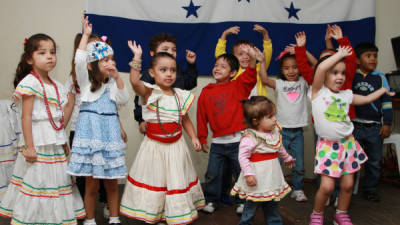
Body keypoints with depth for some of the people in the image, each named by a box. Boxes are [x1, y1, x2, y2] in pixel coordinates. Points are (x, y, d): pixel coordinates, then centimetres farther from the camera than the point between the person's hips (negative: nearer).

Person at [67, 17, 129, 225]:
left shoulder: (112, 83, 12)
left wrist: (117, 78, -5)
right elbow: (79, 61, -17)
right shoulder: (86, 81, -1)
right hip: (91, 134, -4)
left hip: (110, 134, 4)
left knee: (112, 182, 10)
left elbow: (124, 100, 1)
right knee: (92, 183, 2)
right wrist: (85, 35, -14)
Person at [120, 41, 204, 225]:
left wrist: (194, 137, 3)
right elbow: (134, 82, -32)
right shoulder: (149, 92, -12)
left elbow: (185, 119, 11)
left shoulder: (180, 96, 0)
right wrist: (137, 57, -36)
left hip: (176, 144, 3)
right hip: (154, 145, -3)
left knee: (177, 179, 12)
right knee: (153, 178, 9)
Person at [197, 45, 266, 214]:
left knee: (241, 173, 9)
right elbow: (202, 117, 7)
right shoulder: (206, 92, 4)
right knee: (213, 174, 10)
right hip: (218, 142, 2)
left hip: (238, 141, -2)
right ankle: (211, 200, 29)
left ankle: (241, 201, 28)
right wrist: (202, 139, 9)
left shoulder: (238, 86, -1)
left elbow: (250, 76, -21)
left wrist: (252, 59, -39)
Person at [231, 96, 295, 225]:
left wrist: (287, 158, 34)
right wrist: (248, 174, -29)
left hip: (272, 178, 7)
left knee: (271, 205, 22)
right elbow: (243, 156, -25)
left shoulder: (274, 132, 2)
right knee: (252, 206, 7)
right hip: (258, 180, -7)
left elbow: (279, 148, 21)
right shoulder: (249, 138, -24)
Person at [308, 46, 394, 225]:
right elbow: (321, 68, -23)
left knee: (348, 184, 8)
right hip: (328, 145, -5)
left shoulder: (346, 95, 9)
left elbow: (366, 99, 27)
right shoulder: (317, 92, -7)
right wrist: (340, 54, -11)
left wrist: (384, 89, 35)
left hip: (348, 144, 5)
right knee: (327, 186, -9)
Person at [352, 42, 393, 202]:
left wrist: (387, 123, 2)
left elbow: (386, 101, 6)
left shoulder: (380, 77, 5)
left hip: (375, 127, 2)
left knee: (374, 161, 11)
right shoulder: (350, 76, 2)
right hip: (354, 126, -2)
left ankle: (370, 188, 26)